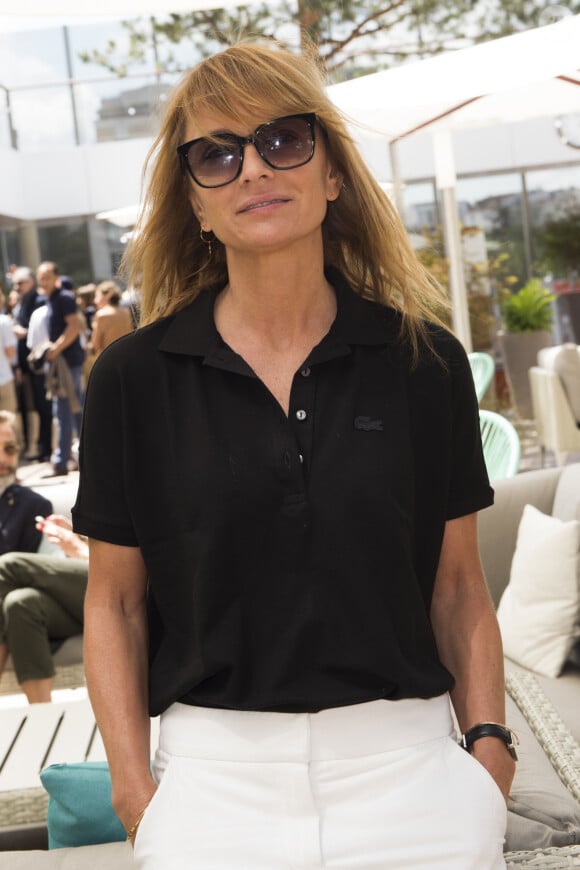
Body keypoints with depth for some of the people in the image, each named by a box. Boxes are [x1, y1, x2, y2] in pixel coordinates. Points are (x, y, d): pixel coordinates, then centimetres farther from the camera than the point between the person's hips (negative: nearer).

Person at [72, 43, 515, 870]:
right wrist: (134, 785, -5)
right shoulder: (135, 378, -2)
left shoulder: (426, 363, 0)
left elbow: (458, 585, 5)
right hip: (215, 783, 0)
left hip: (407, 771, 1)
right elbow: (116, 599, 2)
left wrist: (490, 740, -6)